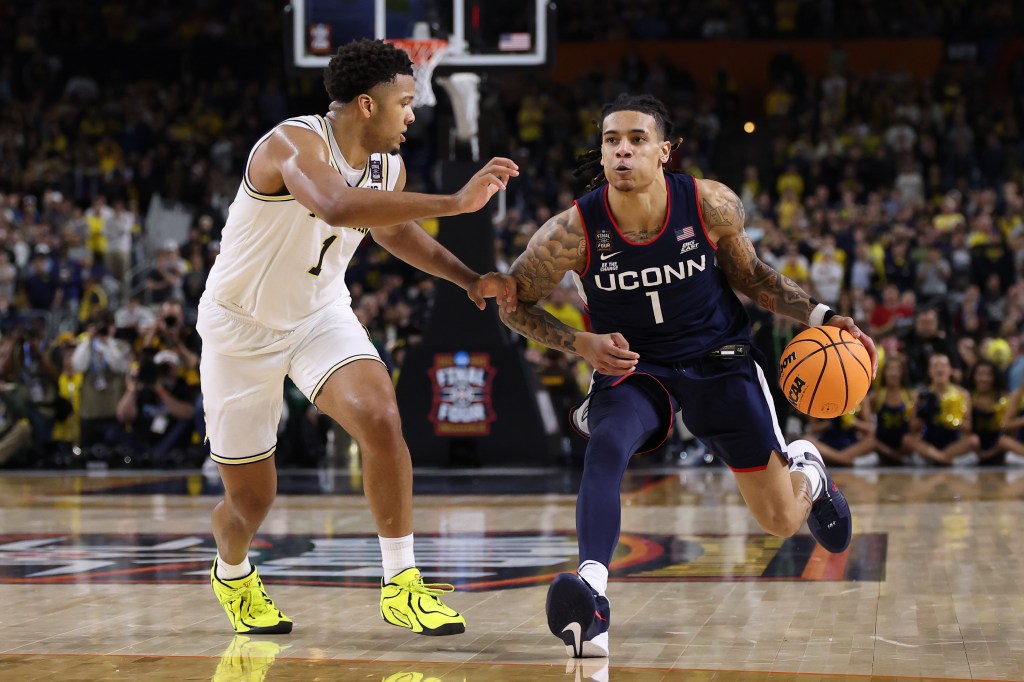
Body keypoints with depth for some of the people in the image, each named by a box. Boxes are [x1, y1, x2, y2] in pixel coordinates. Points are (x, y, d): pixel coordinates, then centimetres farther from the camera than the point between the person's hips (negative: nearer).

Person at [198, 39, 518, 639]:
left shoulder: (388, 166, -6)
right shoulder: (294, 144, -29)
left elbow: (393, 229, 17)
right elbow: (339, 207, -51)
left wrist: (470, 279, 6)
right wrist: (454, 202, -55)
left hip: (321, 314, 5)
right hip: (242, 326, -5)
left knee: (381, 419, -24)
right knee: (251, 501, 5)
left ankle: (401, 586, -12)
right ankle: (232, 573, 42)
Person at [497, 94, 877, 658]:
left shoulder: (711, 204, -17)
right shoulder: (573, 231, -21)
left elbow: (748, 273, 3)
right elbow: (514, 303, -6)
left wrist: (817, 316, -7)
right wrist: (582, 344, -20)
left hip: (718, 361, 1)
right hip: (631, 366, -1)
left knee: (781, 521, 6)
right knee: (605, 448, -36)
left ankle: (807, 470, 43)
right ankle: (590, 594, -46)